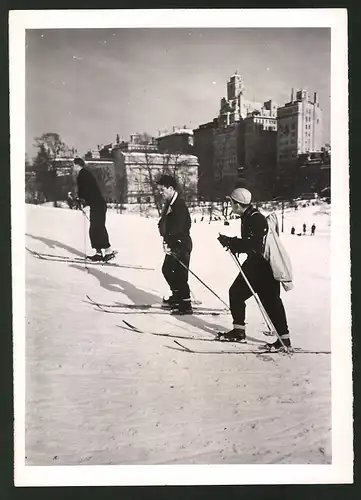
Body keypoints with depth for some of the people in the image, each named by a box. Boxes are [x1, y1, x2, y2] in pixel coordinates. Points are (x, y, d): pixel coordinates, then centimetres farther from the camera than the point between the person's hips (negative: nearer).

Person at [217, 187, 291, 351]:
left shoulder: (256, 219, -21)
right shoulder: (247, 217, 9)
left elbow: (252, 244, -28)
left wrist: (230, 242, -22)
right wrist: (233, 244, 4)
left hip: (266, 265, -10)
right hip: (254, 263, 10)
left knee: (270, 300, -4)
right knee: (236, 292, 9)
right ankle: (239, 331, 17)